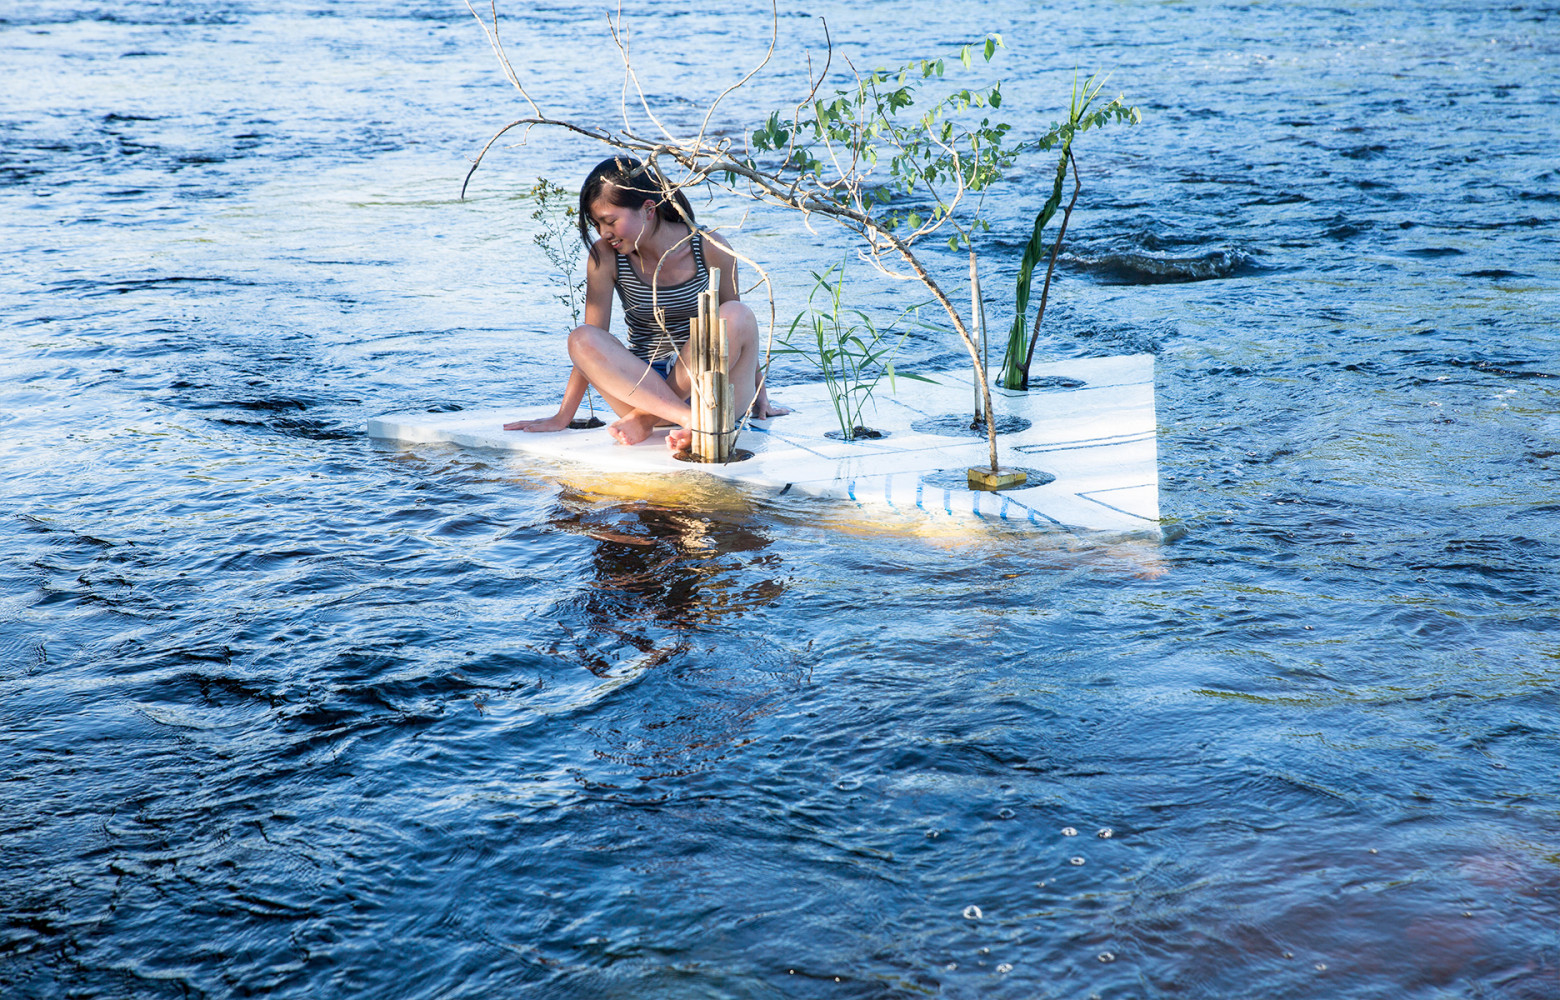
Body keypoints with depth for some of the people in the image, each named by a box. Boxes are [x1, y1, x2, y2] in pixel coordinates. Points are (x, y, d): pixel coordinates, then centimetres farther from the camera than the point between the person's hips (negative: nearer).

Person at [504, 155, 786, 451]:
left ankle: (646, 416, -24)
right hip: (642, 386, 1)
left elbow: (737, 325, 4)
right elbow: (590, 343, -5)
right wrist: (562, 418, -7)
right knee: (581, 340, -25)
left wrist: (760, 396, 9)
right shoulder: (605, 257, -5)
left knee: (738, 314, -28)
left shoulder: (711, 250, -8)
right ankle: (689, 418, -38)